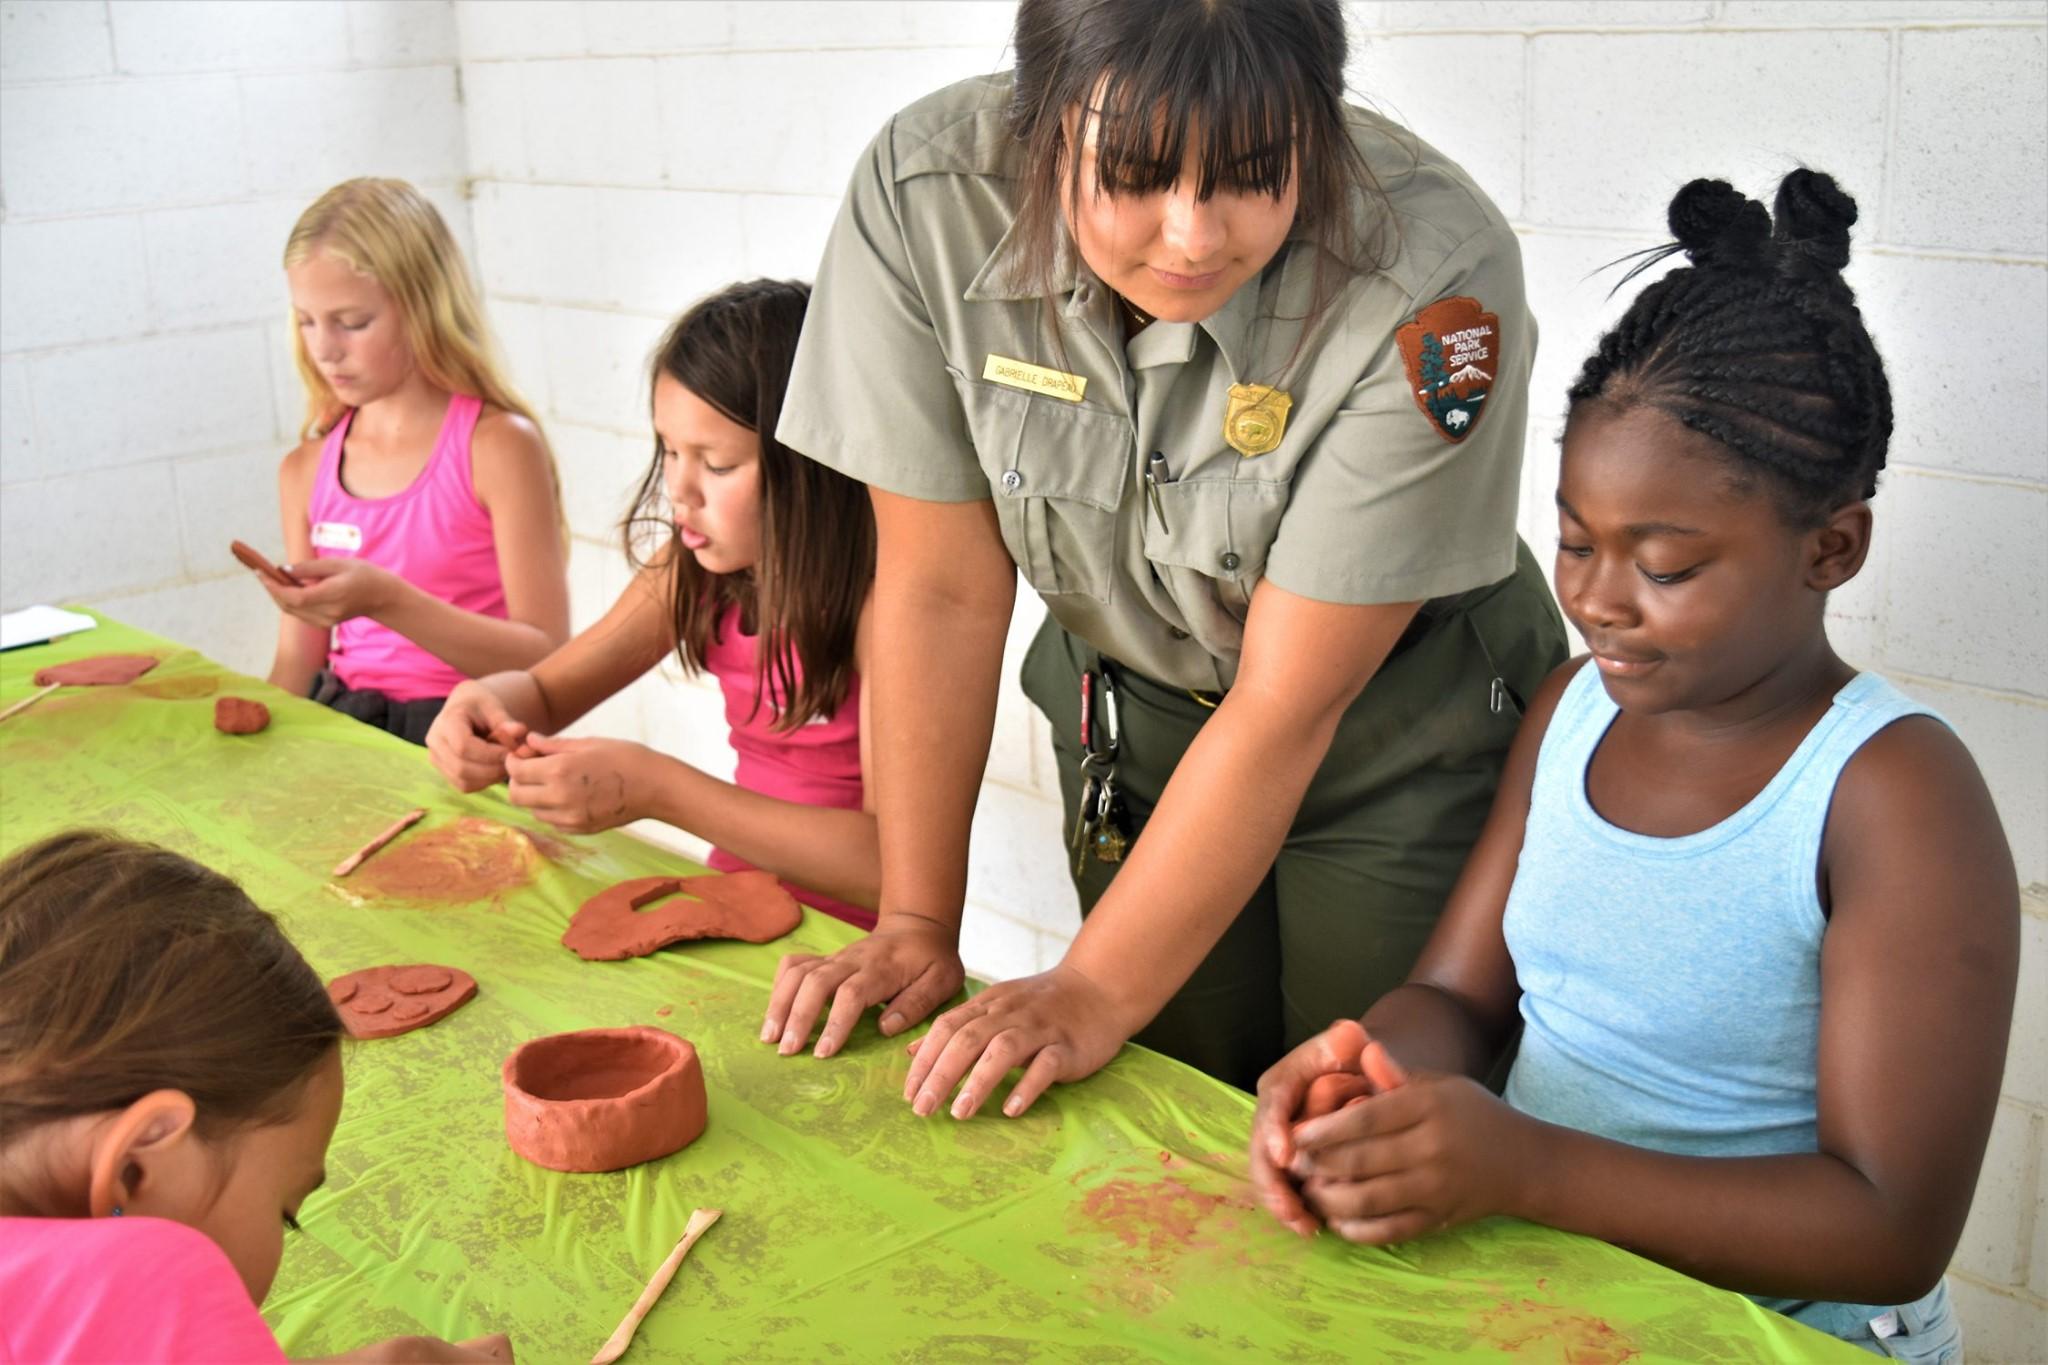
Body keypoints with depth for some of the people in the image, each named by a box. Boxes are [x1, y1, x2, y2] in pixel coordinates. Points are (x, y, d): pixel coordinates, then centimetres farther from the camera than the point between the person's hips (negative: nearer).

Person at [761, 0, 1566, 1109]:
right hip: (1128, 715, 3)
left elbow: (1290, 703, -25)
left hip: (1397, 732, -2)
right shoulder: (921, 196, -23)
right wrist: (916, 925, -13)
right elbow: (943, 589, -15)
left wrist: (1095, 992, -22)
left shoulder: (1432, 278, -30)